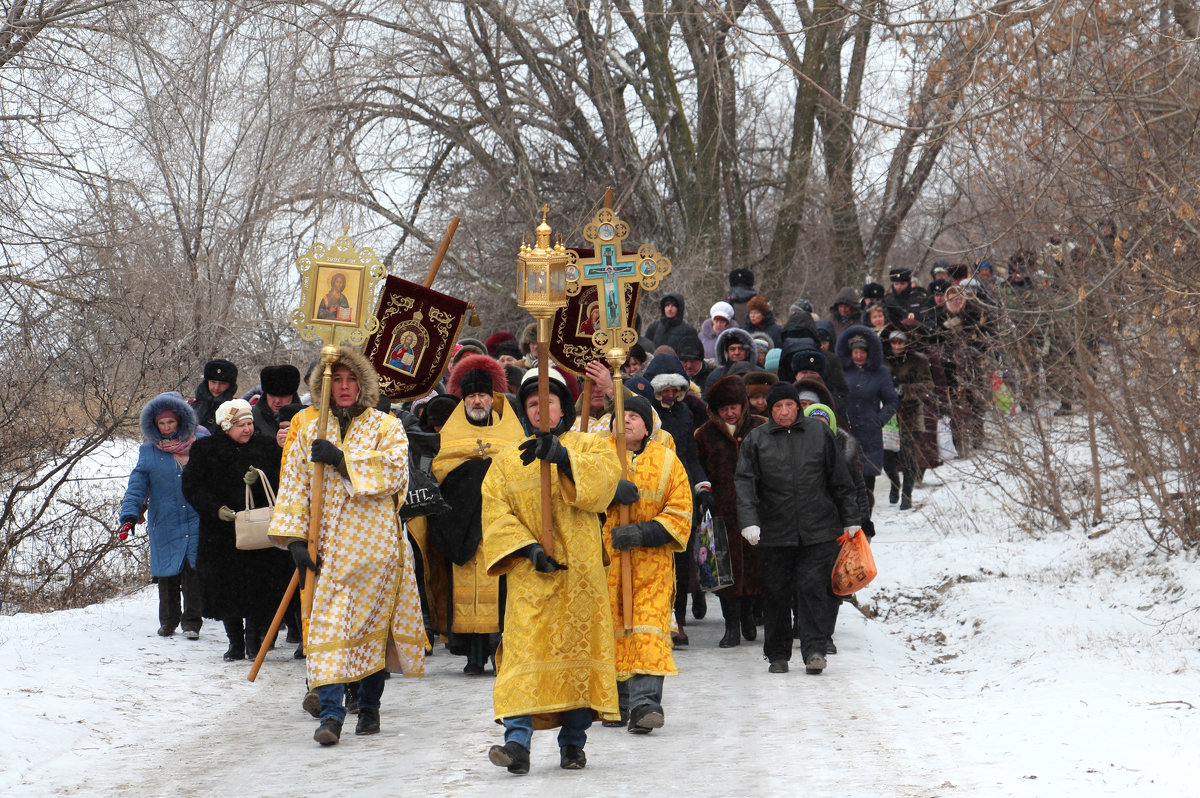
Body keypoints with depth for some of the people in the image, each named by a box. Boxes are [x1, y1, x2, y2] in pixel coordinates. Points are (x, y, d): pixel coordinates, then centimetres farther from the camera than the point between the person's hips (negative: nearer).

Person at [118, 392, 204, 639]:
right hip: (164, 523, 1)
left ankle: (192, 622, 2)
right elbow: (137, 485, -1)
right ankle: (168, 621, 20)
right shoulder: (148, 450, 3)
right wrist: (129, 515, -13)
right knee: (167, 573, 5)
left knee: (193, 571, -6)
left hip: (196, 520, -1)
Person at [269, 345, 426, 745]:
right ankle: (330, 713, -13)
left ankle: (369, 706, 19)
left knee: (374, 624, 4)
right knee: (329, 624, -9)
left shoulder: (386, 426, 5)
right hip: (329, 546, 1)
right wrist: (296, 539, -1)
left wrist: (342, 460, -15)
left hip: (376, 542, -1)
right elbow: (295, 487, 10)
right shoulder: (310, 432, 12)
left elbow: (395, 472, -11)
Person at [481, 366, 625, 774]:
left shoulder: (589, 446, 11)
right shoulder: (507, 461, 14)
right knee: (525, 648, -13)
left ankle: (573, 742, 11)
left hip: (581, 570, 0)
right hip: (530, 573, 0)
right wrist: (528, 548, -13)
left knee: (578, 646, 1)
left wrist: (563, 456, -26)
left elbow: (604, 477, -12)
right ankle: (517, 740, -21)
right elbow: (496, 513, 3)